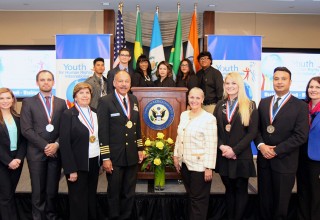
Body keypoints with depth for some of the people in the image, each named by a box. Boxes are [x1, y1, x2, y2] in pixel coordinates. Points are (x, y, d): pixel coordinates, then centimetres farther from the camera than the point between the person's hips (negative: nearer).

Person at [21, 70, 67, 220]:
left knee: (52, 190, 9)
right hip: (36, 152, -2)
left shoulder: (61, 103, 10)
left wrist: (56, 144, -10)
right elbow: (26, 129, -6)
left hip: (56, 152, 2)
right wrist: (45, 146, -12)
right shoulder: (28, 102, 3)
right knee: (38, 191, 6)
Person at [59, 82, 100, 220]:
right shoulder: (68, 115, -9)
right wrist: (71, 169, -16)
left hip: (94, 162, 5)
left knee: (92, 198, 17)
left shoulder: (95, 113, 8)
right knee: (78, 201, 7)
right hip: (78, 164, -5)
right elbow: (64, 144, -13)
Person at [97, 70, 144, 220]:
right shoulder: (105, 101, -9)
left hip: (132, 155, 5)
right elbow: (103, 131, -12)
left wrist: (140, 148, 10)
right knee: (114, 193, 12)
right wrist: (105, 157, -15)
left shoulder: (134, 100, 8)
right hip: (115, 157, -5)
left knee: (129, 193, 16)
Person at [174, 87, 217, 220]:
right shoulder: (184, 115, 7)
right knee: (190, 196, 19)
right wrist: (176, 156, 10)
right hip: (185, 163, 6)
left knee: (198, 199, 6)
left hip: (200, 166, -6)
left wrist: (208, 168, -17)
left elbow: (211, 145, -16)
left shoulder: (209, 118, -14)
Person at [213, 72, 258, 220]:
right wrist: (222, 146, -12)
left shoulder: (249, 106, -3)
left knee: (241, 190, 9)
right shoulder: (220, 105, 8)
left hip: (241, 156, -3)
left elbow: (252, 132, -9)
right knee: (229, 189, 14)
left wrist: (234, 150, -15)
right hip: (223, 156, 3)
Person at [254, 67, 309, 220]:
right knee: (264, 200, 15)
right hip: (264, 159, 4)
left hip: (285, 161, -3)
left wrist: (276, 151, -16)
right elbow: (257, 127, 7)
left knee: (281, 201, 14)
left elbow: (301, 136, -14)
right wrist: (261, 145, -12)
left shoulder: (300, 106, -6)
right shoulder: (263, 103, 8)